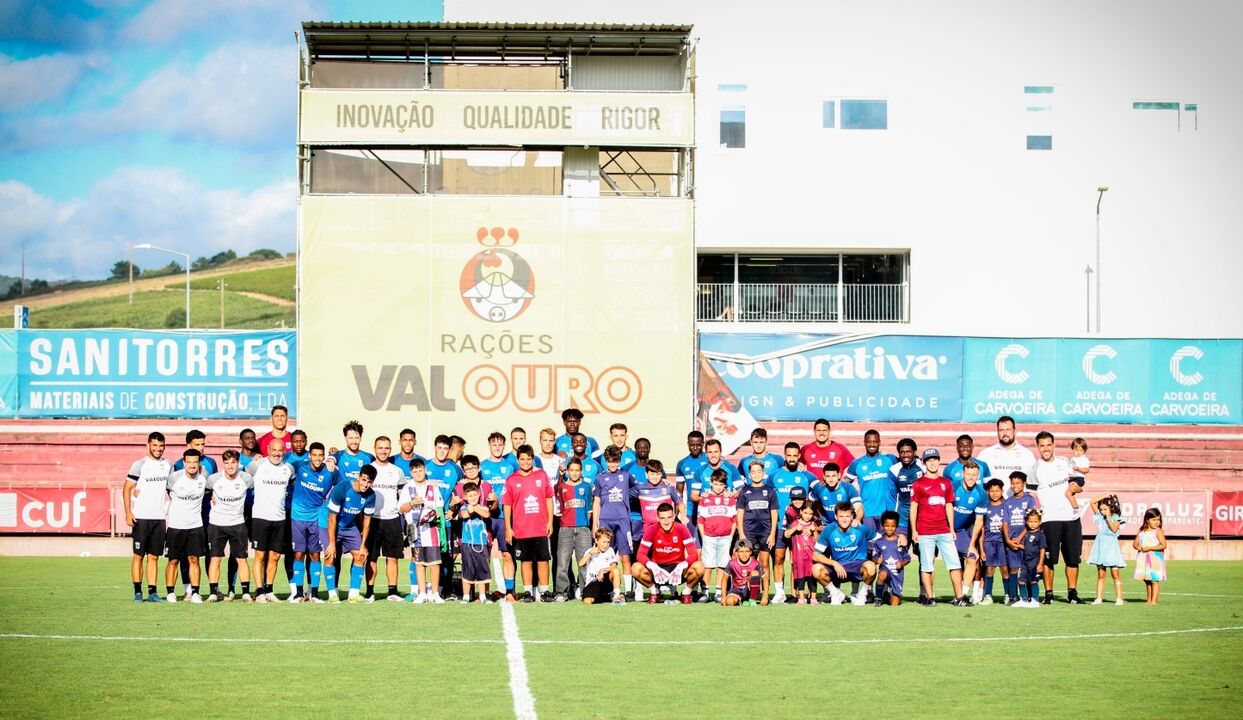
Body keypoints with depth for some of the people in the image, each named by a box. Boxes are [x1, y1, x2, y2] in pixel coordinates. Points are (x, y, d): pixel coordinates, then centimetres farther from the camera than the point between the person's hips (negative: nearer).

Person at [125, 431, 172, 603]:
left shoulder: (168, 465, 11)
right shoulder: (140, 464, -3)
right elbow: (127, 489, -3)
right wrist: (128, 513, -11)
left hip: (159, 518, 4)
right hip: (141, 518, -4)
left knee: (154, 556, 4)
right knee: (138, 555, 0)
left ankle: (152, 592, 5)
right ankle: (138, 592, 3)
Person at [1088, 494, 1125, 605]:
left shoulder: (1115, 518, -1)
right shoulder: (1100, 517, 11)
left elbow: (1114, 529, -16)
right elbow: (1093, 503, 14)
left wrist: (1108, 517, -13)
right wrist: (1103, 498, 6)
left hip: (1111, 547, -5)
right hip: (1100, 547, 5)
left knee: (1115, 574, -4)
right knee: (1100, 575, 6)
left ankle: (1119, 598, -5)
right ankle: (1099, 598, 7)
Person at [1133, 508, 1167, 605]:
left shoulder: (1158, 531, -7)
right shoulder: (1142, 532, 10)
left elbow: (1163, 545, -14)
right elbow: (1135, 543, 15)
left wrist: (1149, 548, -17)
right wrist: (1139, 547, -9)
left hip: (1155, 559, -6)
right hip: (1144, 559, 6)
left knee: (1155, 580, -5)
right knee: (1147, 580, 13)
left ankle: (1154, 600, -4)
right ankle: (1149, 599, 22)